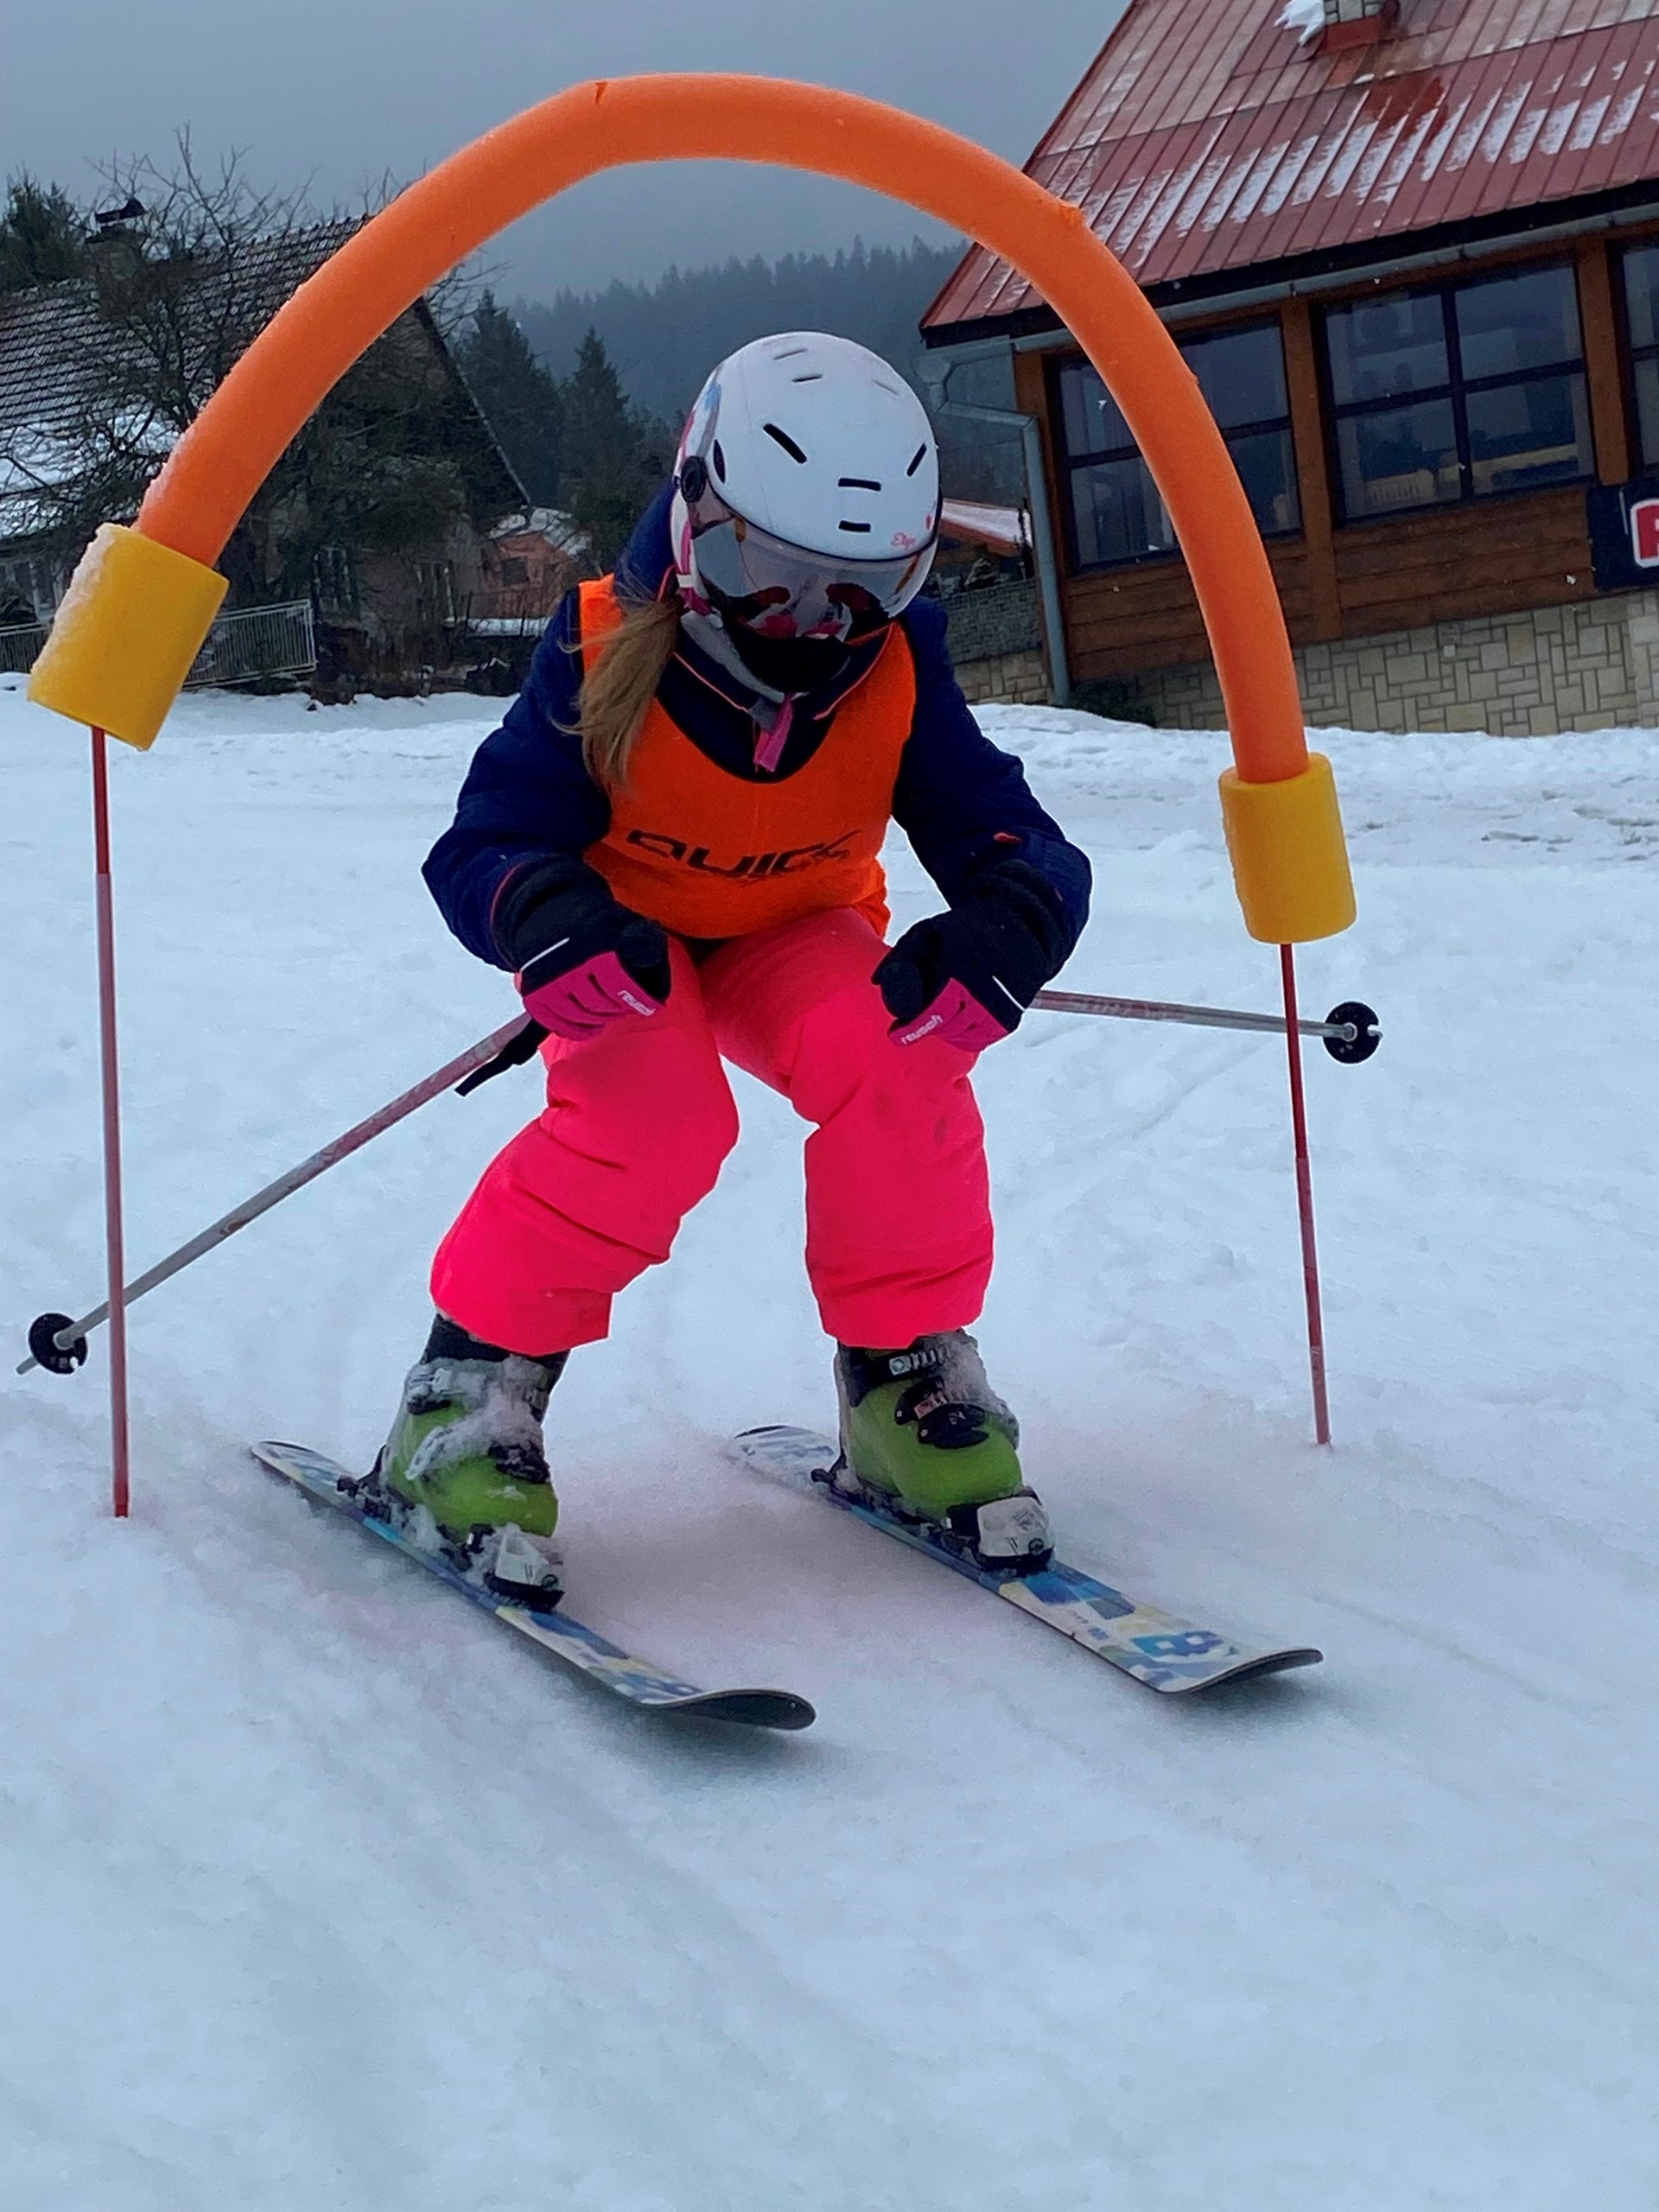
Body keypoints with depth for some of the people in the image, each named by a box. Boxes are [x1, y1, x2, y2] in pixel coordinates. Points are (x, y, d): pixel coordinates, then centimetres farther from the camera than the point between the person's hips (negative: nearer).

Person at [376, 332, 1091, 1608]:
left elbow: (1005, 830, -26)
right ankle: (475, 1382, -17)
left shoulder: (897, 678, -19)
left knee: (893, 1057, -32)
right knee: (656, 1109, -35)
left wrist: (1008, 918, -51)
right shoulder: (606, 655, -26)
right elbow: (485, 841, -28)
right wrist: (543, 912, -53)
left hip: (798, 934, 2)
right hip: (631, 943, -2)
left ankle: (907, 1374, -13)